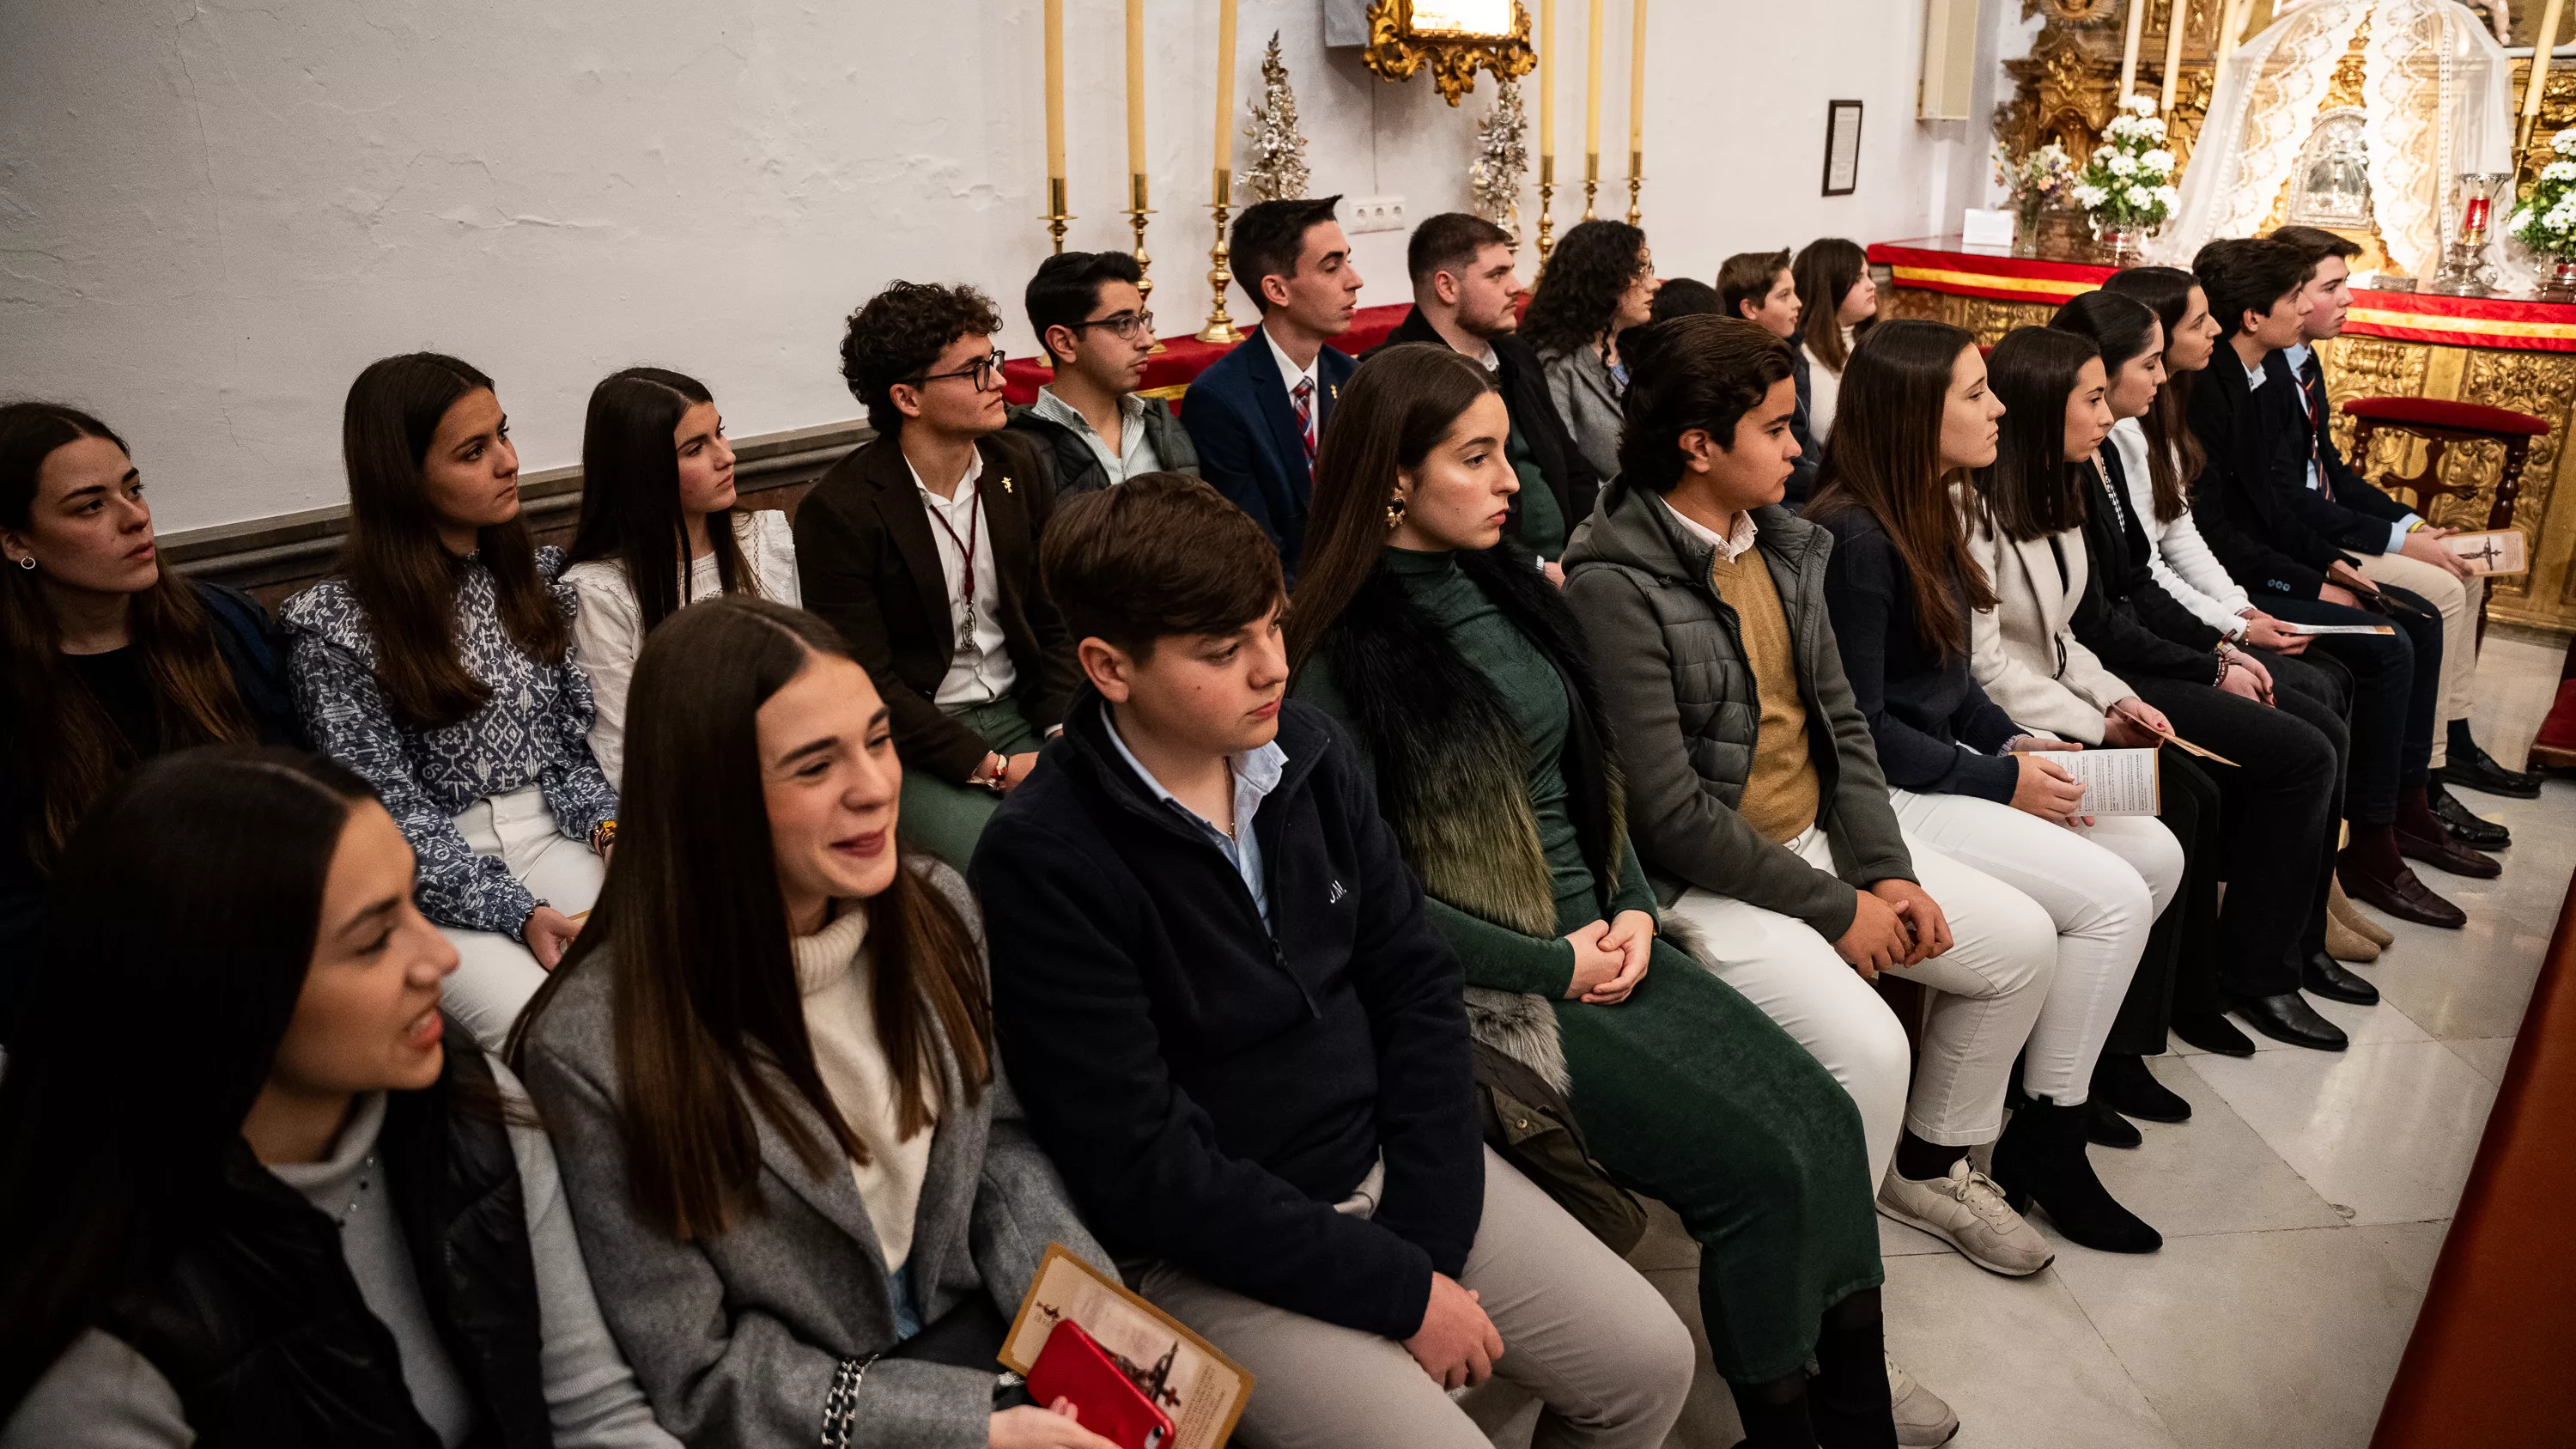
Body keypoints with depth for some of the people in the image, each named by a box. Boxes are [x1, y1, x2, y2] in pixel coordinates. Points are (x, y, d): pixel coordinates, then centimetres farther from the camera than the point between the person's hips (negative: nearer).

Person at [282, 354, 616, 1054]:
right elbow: (388, 810, -10)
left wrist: (608, 827, -10)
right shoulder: (332, 624, -6)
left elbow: (575, 734, 10)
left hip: (555, 833, 4)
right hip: (437, 876, -4)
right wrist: (518, 914, -20)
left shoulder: (535, 573, 10)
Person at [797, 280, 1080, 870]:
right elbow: (870, 684, -14)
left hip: (1020, 711, 6)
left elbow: (1056, 617, 8)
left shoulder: (1019, 462, 4)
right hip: (912, 742, -5)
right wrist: (993, 769, -18)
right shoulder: (837, 511, -14)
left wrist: (1063, 733, -7)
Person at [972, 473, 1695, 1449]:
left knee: (1649, 1363, 2)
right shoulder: (1042, 861, -21)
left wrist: (1431, 1241, -7)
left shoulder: (1304, 750, -3)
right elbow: (1145, 1167, -20)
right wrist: (1398, 1288, -16)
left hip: (1383, 1160, 6)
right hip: (1210, 1248, -5)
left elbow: (1416, 982, 1)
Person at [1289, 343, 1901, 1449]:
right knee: (1759, 1167, -14)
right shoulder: (1337, 655, -13)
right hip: (1487, 981, -7)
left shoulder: (1510, 589, 9)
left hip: (1602, 935, 7)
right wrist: (1554, 965, -12)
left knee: (1826, 1116, -8)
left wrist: (1634, 909, 0)